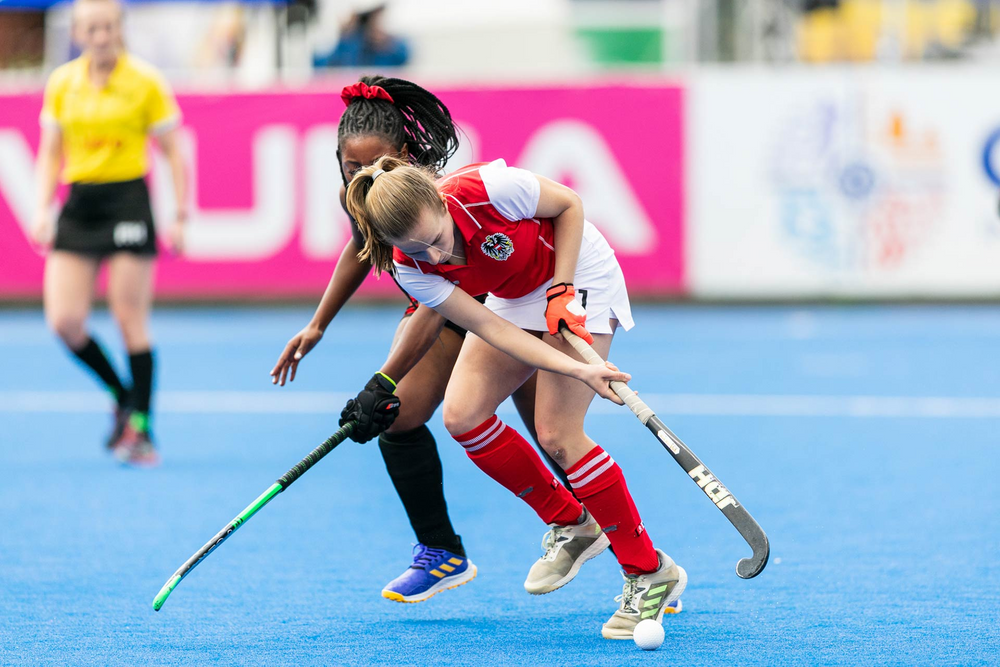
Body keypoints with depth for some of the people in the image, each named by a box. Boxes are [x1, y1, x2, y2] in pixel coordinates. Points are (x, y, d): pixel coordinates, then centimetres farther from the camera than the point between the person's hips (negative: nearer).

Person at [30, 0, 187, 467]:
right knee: (64, 320, -7)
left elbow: (172, 153, 1)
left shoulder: (146, 82, -4)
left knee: (131, 320, -4)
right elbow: (51, 153, 14)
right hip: (78, 205, 4)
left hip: (128, 203, -4)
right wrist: (42, 209, 3)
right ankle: (121, 397, 16)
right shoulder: (61, 83, 6)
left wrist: (180, 217, -5)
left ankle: (140, 427, 5)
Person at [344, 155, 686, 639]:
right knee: (462, 416, -9)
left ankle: (650, 574, -6)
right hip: (513, 297, 5)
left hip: (577, 272, -5)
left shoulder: (490, 189, -36)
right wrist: (578, 370, -36)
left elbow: (569, 204, -16)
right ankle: (571, 525, 12)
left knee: (556, 434, -16)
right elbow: (495, 331, -25)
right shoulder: (411, 269, -23)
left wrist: (562, 290, -21)